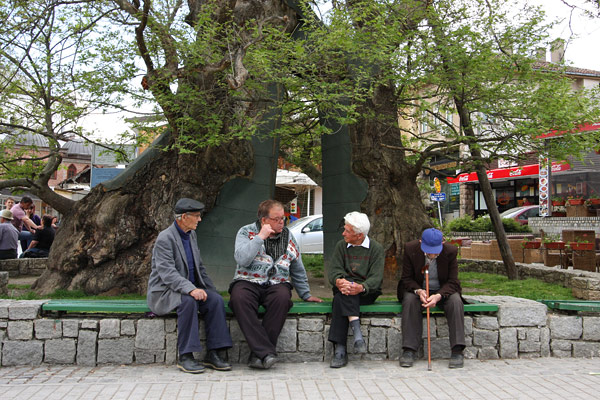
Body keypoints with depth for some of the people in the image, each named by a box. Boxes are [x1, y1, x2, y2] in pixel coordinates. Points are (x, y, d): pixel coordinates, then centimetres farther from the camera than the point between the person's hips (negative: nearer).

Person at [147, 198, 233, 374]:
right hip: (164, 292, -7)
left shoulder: (191, 234, 13)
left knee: (216, 300, -19)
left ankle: (213, 353, -17)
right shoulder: (165, 238, -14)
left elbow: (199, 267, 19)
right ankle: (185, 357, -29)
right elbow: (167, 273, -25)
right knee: (188, 301, -36)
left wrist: (212, 290, 8)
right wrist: (190, 289, -38)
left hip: (189, 288, 7)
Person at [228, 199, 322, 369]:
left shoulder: (288, 236, 16)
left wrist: (306, 295, 22)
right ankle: (265, 352, -36)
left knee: (283, 297, -34)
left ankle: (258, 355, -28)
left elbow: (298, 270, 24)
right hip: (248, 282, -2)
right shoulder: (246, 232, 5)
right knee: (239, 298, -36)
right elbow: (242, 260, -14)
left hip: (277, 284, 2)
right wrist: (260, 237, -12)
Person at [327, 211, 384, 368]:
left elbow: (376, 278, -10)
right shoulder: (341, 246, 14)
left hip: (367, 292, -3)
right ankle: (357, 330, -43)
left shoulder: (376, 248, 2)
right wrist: (338, 281, -24)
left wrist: (361, 287, -32)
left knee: (340, 299, -33)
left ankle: (339, 350, -37)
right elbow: (334, 270, 2)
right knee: (342, 292, -34)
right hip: (344, 290, 3)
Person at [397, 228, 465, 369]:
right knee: (410, 300, -32)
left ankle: (457, 351, -28)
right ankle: (409, 350, -29)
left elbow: (452, 282, -13)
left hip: (443, 291, 0)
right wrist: (418, 291, -29)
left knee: (455, 301, -30)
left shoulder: (451, 251, -16)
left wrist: (439, 296, -33)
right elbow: (407, 278, -8)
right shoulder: (410, 249, -15)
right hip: (417, 290, 0)